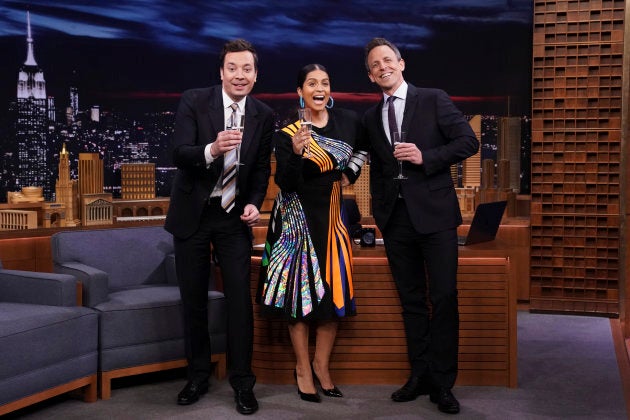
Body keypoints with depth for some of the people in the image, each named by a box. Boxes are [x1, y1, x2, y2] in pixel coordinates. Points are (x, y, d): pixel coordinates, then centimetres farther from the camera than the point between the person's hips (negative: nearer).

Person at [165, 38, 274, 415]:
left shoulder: (264, 116, -2)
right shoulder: (194, 101, -10)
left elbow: (262, 169, 6)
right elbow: (179, 154, -20)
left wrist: (255, 204, -11)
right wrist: (211, 150, -40)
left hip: (234, 216, 1)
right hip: (192, 213, -1)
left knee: (240, 298, -2)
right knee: (193, 298, 10)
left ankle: (242, 381, 11)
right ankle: (198, 374, 27)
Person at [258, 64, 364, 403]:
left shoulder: (348, 120, 0)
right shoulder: (287, 133, -11)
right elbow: (285, 184, -18)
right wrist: (295, 153, -33)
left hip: (333, 214, 4)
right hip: (299, 218, -4)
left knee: (334, 291, 4)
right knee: (301, 289, -1)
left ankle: (322, 365, 17)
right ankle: (303, 368, 11)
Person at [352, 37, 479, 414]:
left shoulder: (434, 100, 1)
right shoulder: (371, 117, 14)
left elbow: (469, 142, -4)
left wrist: (426, 157, -15)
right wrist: (379, 210, 12)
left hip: (434, 214, -4)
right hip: (395, 219, 4)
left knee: (444, 298, -4)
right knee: (411, 300, 10)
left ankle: (442, 383, 5)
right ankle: (420, 375, 20)